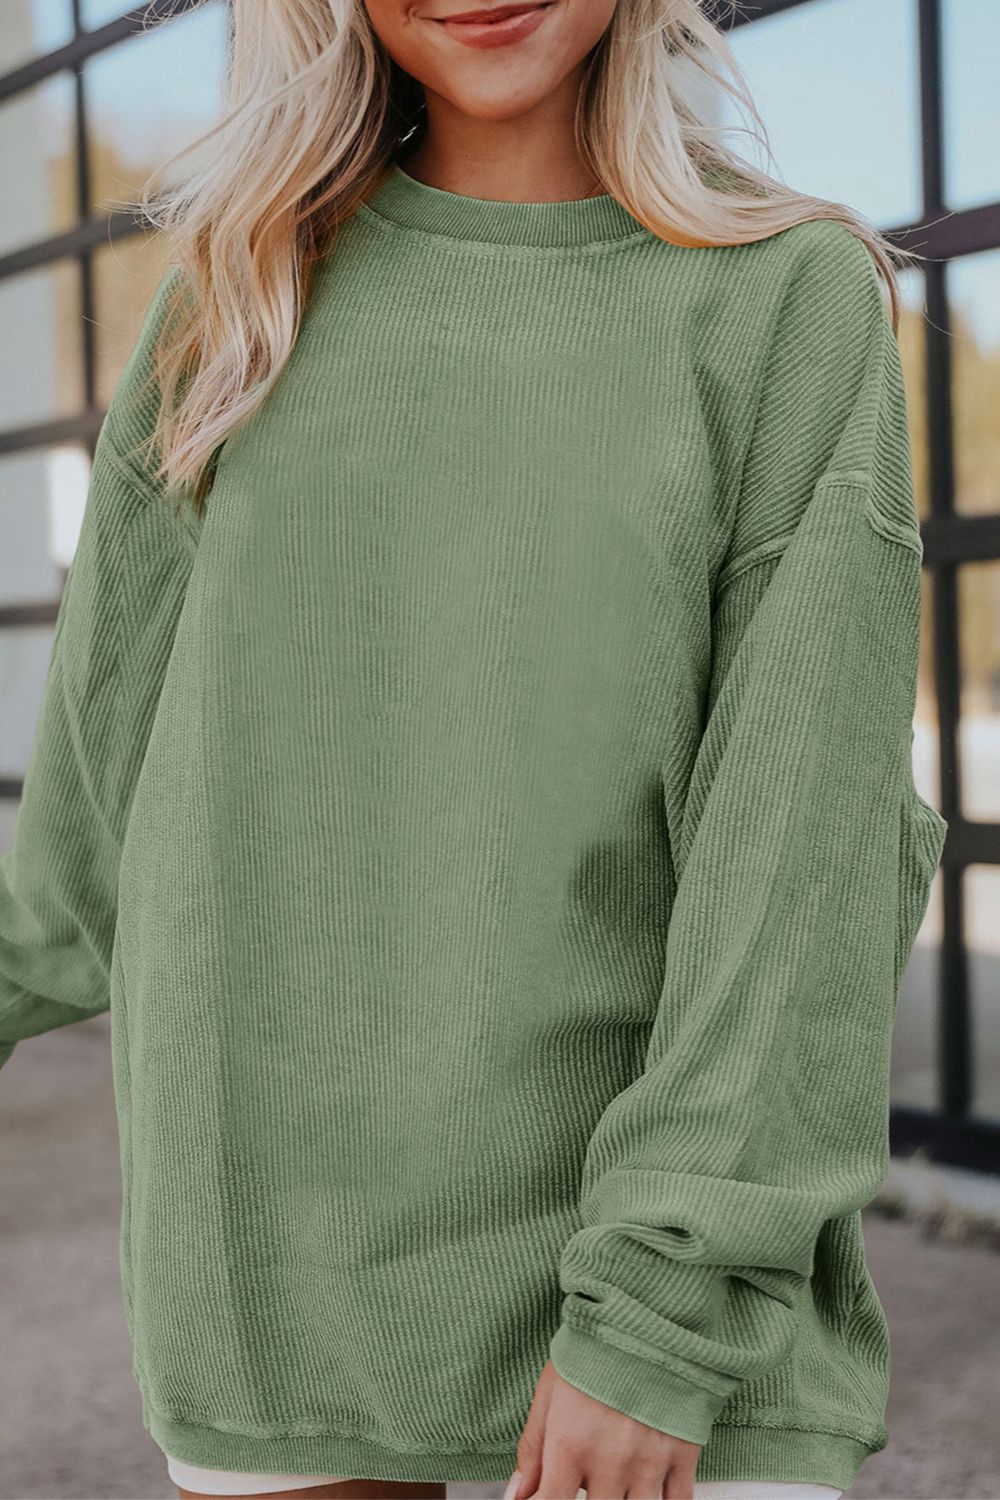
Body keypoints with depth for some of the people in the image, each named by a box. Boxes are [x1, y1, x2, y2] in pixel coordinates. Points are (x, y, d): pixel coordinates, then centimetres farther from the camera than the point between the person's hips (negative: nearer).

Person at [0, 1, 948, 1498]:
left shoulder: (800, 295, -3)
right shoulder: (244, 291, 5)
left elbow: (810, 828, -11)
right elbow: (124, 703, 15)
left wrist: (667, 1300, -16)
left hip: (674, 1230, -2)